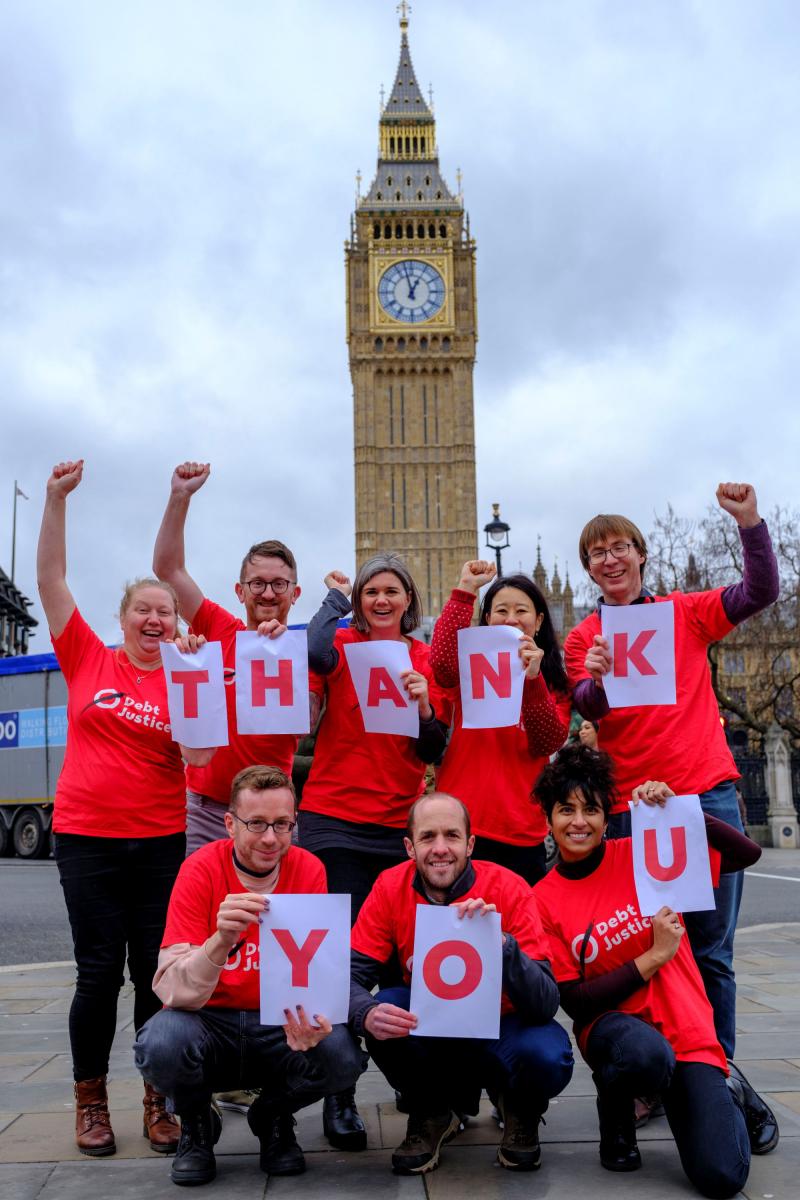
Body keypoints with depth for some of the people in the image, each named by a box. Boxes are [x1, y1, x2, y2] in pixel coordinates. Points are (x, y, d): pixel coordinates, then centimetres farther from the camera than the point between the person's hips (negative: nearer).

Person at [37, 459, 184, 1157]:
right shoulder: (88, 659, 2)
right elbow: (51, 579, 0)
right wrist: (57, 499, -5)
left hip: (160, 841, 1)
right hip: (87, 837, -1)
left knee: (155, 973, 5)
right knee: (100, 972, 4)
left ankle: (160, 1101, 18)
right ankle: (91, 1103, 20)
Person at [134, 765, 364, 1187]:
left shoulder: (308, 870, -9)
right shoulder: (201, 869, -15)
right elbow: (171, 990, -23)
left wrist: (311, 1021, -32)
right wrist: (221, 940, -43)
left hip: (279, 1025, 1)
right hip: (210, 1022, -1)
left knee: (342, 1055, -27)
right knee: (159, 1045, -33)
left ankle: (273, 1117, 9)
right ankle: (196, 1124, 5)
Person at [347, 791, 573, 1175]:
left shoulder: (508, 889, -20)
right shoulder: (390, 888, -14)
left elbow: (544, 1005, -25)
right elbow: (351, 976, -17)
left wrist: (500, 942, -42)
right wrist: (368, 1014, -40)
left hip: (499, 1027, -2)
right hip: (426, 1025, 2)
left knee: (547, 1059, -32)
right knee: (385, 1011, -29)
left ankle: (521, 1114, 7)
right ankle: (430, 1115, 3)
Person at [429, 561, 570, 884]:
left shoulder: (555, 683, 11)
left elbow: (548, 744, -8)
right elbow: (442, 663, -19)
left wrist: (533, 679, -20)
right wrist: (465, 590, -16)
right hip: (461, 829, -1)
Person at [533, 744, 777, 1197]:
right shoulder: (543, 901, -5)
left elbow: (747, 853, -6)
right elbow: (574, 1001, -6)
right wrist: (652, 958, -14)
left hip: (686, 1032, 1)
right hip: (612, 1025, -1)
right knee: (645, 1052, -38)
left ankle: (729, 1092, 19)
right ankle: (616, 1114, -2)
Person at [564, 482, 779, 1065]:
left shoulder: (685, 613, 9)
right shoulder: (583, 638, 9)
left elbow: (760, 592, -3)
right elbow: (587, 709, -6)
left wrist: (749, 521, -16)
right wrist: (597, 679, -28)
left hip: (707, 795, 0)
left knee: (711, 952, 2)